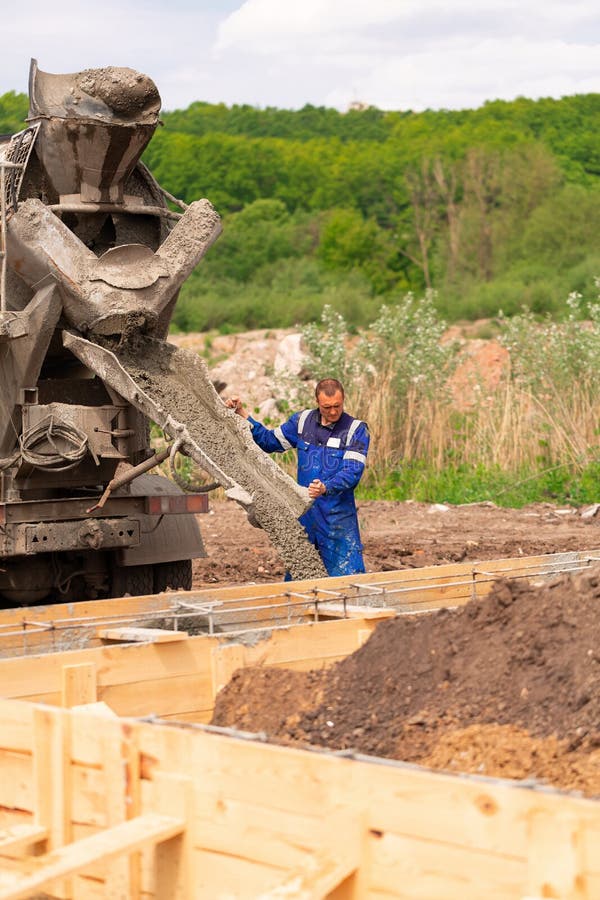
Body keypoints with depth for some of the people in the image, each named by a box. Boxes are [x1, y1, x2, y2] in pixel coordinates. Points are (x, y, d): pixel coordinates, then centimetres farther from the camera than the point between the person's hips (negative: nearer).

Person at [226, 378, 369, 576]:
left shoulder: (356, 430, -7)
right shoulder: (302, 421, 6)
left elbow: (352, 471, -16)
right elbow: (269, 441, 16)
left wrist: (326, 488, -34)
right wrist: (241, 414, 8)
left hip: (338, 517, -4)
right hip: (304, 514, 4)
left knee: (348, 575, -6)